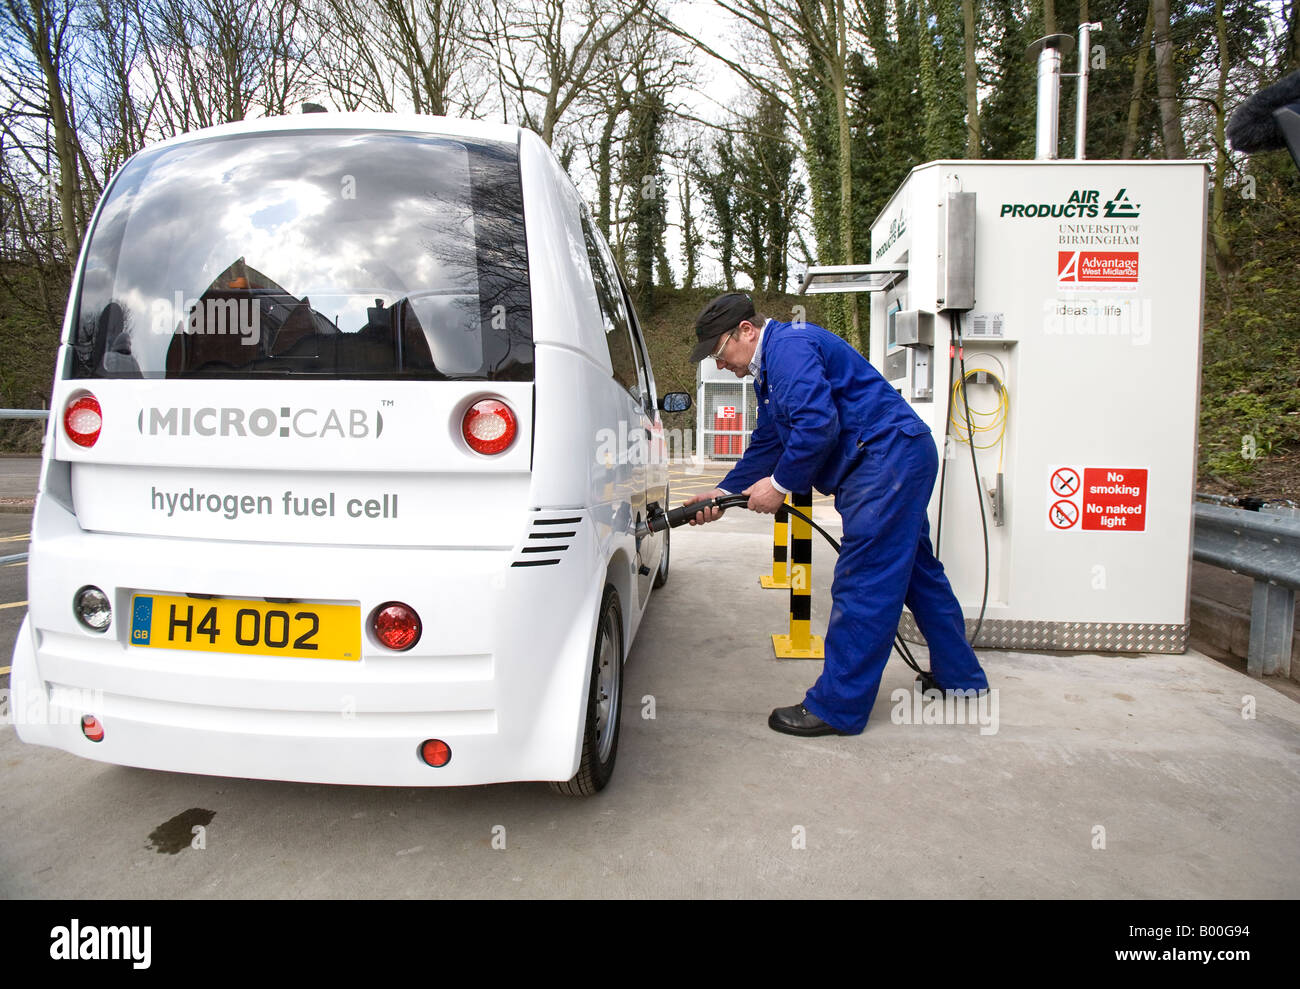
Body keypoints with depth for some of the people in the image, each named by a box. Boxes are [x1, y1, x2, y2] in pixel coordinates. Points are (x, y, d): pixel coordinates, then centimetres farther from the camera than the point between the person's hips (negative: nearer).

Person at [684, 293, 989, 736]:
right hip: (902, 456, 12)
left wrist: (780, 484, -14)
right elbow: (767, 444, 21)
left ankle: (835, 707, -2)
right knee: (915, 570, 19)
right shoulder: (769, 368, 21)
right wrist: (723, 491, 11)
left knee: (862, 585, -9)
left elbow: (817, 423, -25)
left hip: (888, 456, -12)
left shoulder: (789, 346, -13)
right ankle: (962, 679, 34)